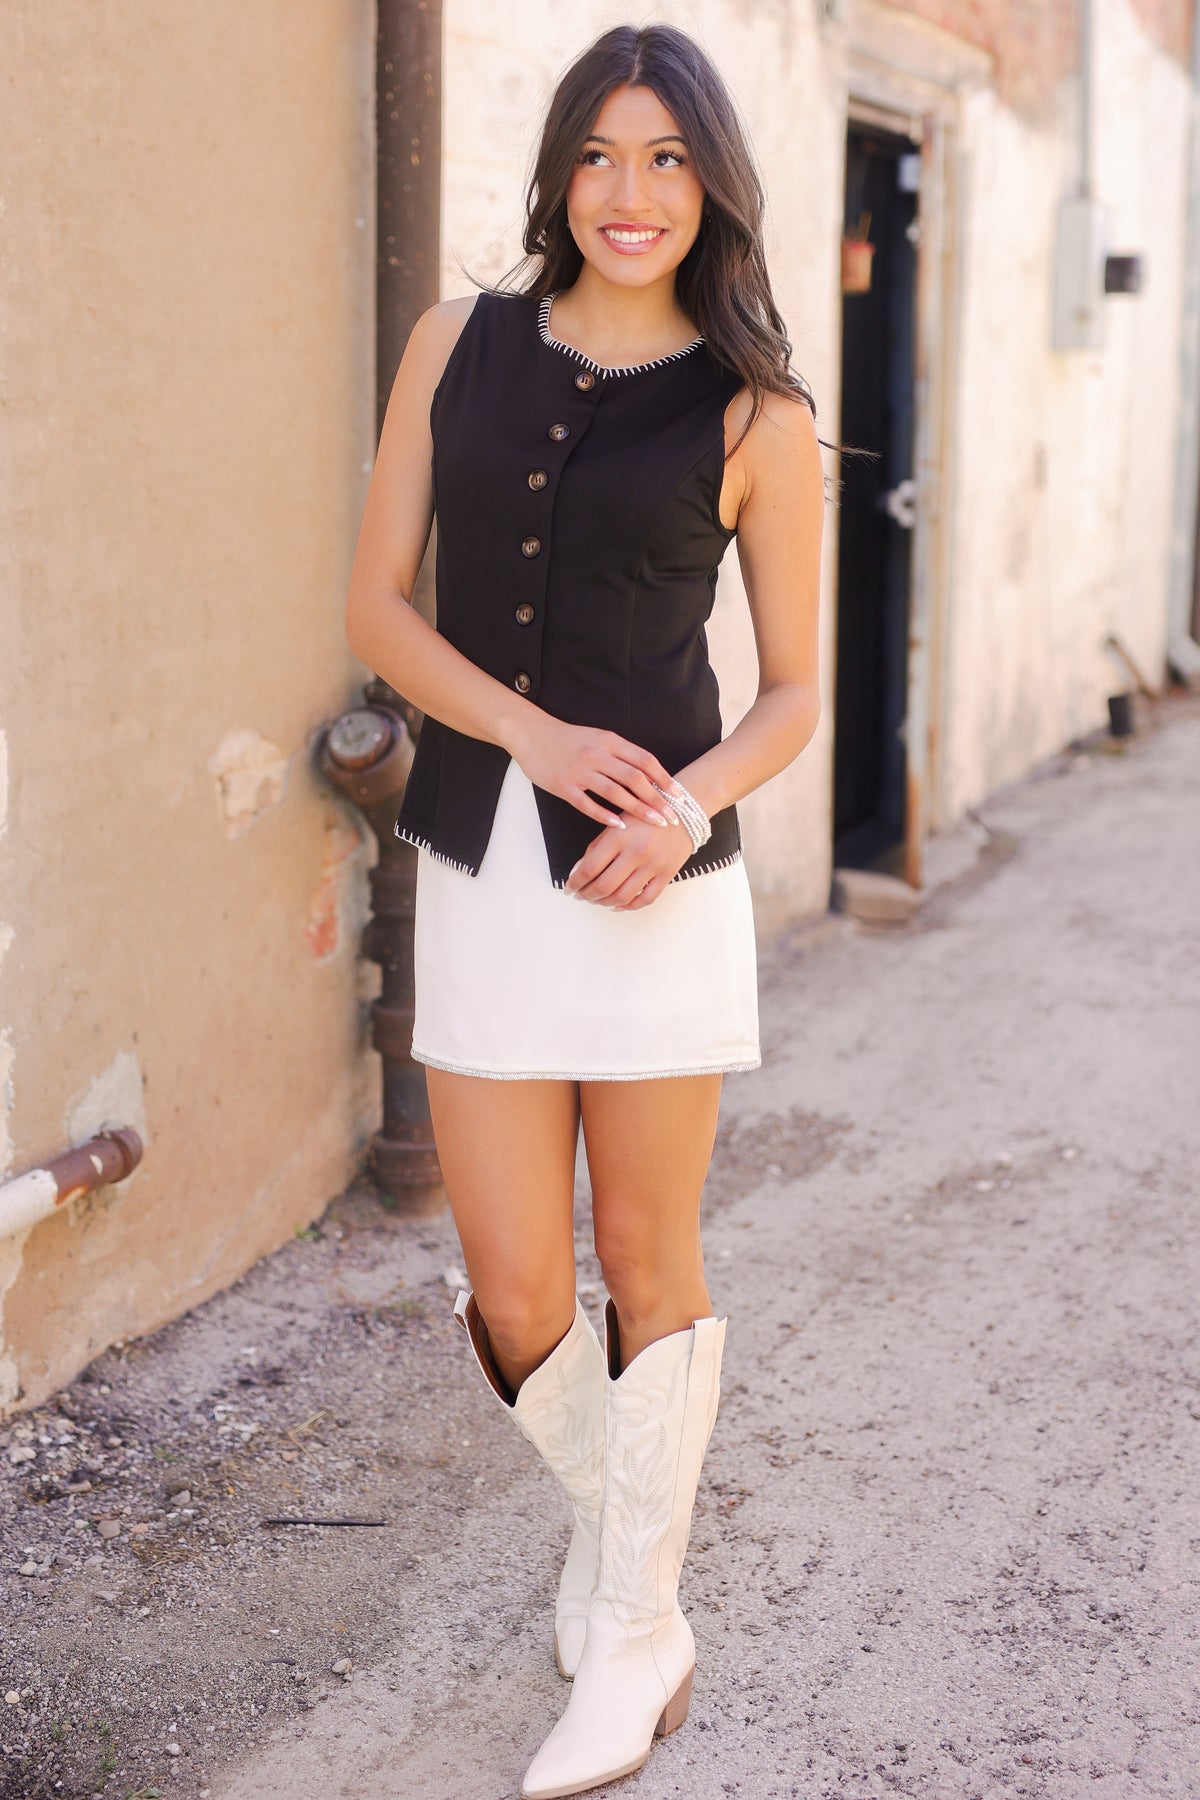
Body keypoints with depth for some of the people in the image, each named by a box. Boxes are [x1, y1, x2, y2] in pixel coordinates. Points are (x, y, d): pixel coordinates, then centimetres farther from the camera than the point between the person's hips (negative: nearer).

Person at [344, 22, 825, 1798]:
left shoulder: (755, 414, -1)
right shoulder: (459, 344, 5)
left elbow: (794, 687, 4)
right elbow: (378, 607, 3)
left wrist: (689, 803, -17)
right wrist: (536, 734, -13)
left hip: (656, 882, -2)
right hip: (480, 869, 2)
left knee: (645, 1265, 8)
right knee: (513, 1297, 4)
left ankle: (629, 1638, 25)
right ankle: (610, 1503, 37)